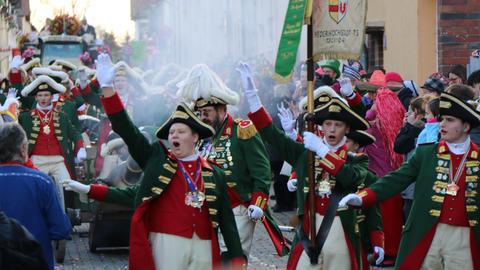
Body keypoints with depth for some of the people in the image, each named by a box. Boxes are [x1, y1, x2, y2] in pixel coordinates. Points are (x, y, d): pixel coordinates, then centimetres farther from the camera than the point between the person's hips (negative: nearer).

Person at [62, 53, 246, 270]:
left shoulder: (214, 174, 11)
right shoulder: (157, 160, 8)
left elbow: (226, 219, 12)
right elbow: (126, 130, 0)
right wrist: (107, 87, -10)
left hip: (203, 248, 2)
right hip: (167, 243, -2)